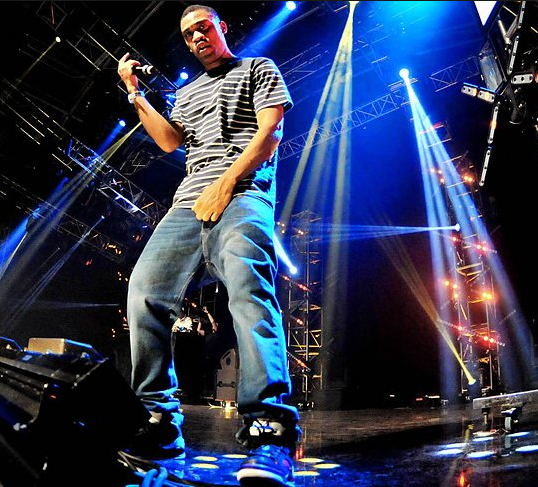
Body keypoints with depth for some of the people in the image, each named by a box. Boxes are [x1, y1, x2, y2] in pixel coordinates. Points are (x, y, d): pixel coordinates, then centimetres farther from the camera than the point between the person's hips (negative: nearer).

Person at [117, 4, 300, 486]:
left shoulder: (257, 68, 18)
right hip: (189, 201, 6)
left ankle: (271, 431, -40)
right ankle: (160, 423, -7)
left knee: (247, 283, -32)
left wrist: (226, 182, -10)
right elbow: (170, 140, 20)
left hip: (242, 192, -6)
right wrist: (136, 94, 13)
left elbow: (270, 131, 2)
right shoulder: (187, 92, 34)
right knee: (145, 289, -13)